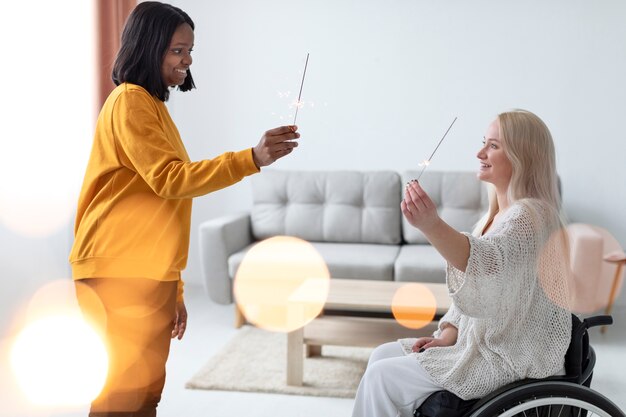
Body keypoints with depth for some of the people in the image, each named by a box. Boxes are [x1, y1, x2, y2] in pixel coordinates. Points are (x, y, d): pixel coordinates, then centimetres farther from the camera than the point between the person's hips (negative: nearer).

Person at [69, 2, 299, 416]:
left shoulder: (152, 105, 21)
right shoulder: (130, 101, -7)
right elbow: (169, 178, -18)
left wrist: (174, 289, 19)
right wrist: (253, 158, -25)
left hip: (148, 273, 9)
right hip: (122, 274, -9)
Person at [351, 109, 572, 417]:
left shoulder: (529, 214, -20)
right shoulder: (500, 213, 11)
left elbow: (489, 262, -41)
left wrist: (432, 225, -56)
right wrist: (448, 333, 4)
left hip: (508, 361, -10)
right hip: (483, 342, 10)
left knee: (382, 378, -10)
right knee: (382, 356, 10)